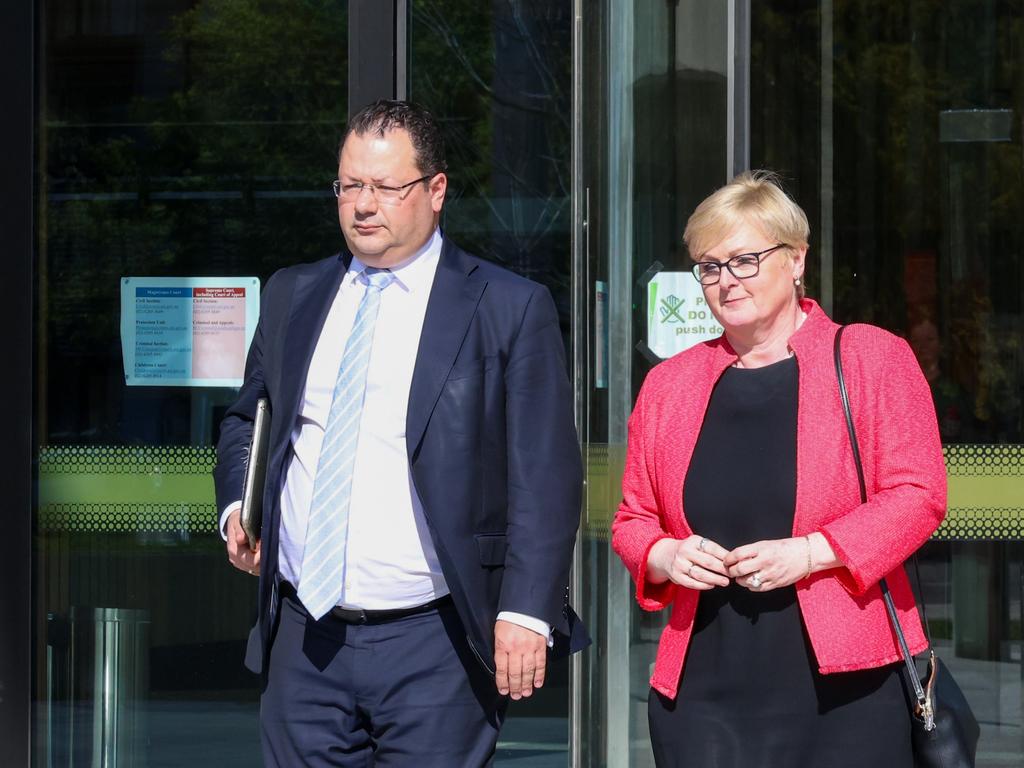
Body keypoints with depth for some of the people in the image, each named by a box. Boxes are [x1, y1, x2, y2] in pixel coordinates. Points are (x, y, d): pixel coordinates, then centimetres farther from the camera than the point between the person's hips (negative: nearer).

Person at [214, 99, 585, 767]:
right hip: (305, 640, 4)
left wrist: (525, 612, -14)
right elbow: (247, 420, 27)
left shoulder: (509, 309, -3)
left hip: (433, 649, -4)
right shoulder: (292, 297, 13)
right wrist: (236, 505, 7)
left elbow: (546, 477, -6)